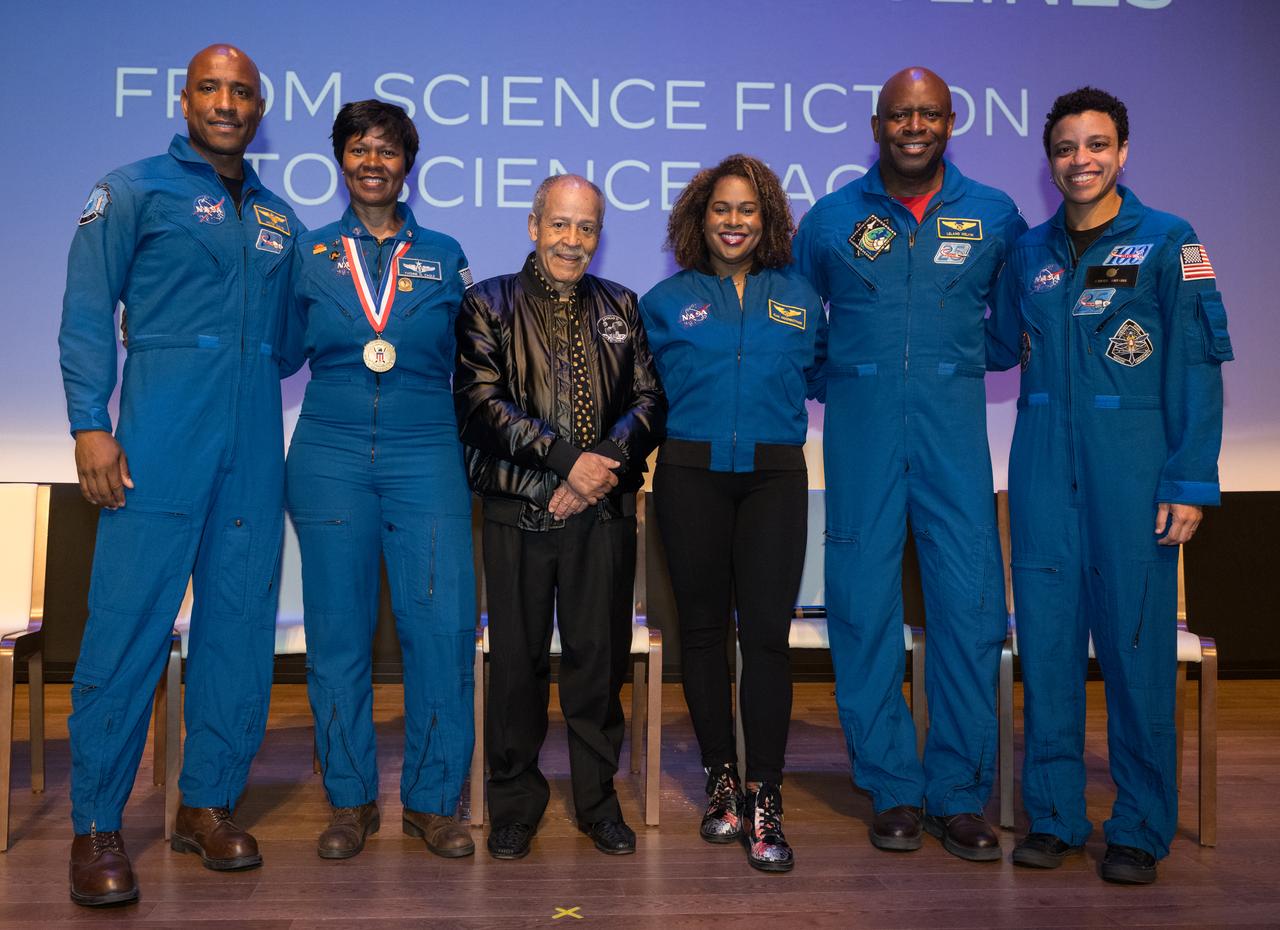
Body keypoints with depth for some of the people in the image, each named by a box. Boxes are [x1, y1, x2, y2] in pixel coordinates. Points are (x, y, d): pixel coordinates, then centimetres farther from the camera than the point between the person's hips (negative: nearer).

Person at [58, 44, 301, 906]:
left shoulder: (278, 218, 19)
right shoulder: (135, 190, 6)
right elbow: (87, 312, -1)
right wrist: (90, 424, -9)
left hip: (254, 449, 5)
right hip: (160, 444, -5)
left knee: (241, 623, 6)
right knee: (129, 625, -4)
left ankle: (210, 803, 19)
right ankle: (97, 826, 8)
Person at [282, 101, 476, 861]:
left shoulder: (443, 256, 11)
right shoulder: (310, 254, 10)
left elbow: (471, 365, 12)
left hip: (426, 456, 0)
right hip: (330, 456, 1)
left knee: (442, 626, -5)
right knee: (338, 628, 4)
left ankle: (434, 799, 11)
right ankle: (350, 799, 19)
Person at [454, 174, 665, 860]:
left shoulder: (621, 308, 16)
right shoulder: (489, 305, 6)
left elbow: (650, 399, 8)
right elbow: (480, 403, -7)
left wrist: (607, 462, -10)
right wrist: (566, 458, -14)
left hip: (603, 510, 2)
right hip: (517, 510, -2)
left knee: (600, 654, 5)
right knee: (517, 656, 3)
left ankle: (598, 798, 21)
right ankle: (515, 803, 19)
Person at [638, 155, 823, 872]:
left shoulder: (799, 296, 12)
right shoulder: (668, 300, 9)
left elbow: (820, 374, 20)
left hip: (774, 475, 0)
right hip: (692, 474, 0)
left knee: (768, 632, -5)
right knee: (703, 629, 6)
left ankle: (765, 801, 3)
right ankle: (722, 782, 20)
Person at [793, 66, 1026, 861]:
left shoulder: (994, 216, 7)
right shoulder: (832, 219, 6)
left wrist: (970, 354, 12)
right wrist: (841, 378, 10)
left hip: (953, 429, 0)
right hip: (861, 431, 0)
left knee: (970, 601, -3)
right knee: (864, 603, 1)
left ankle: (959, 794, 11)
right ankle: (894, 791, 14)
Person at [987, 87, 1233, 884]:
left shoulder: (1167, 242, 1)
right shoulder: (1030, 253, 13)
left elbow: (1198, 369, -4)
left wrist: (1191, 483, -10)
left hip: (1131, 465, -3)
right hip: (1044, 468, 4)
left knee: (1136, 640, 0)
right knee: (1046, 638, 5)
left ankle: (1141, 829, 14)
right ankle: (1054, 816, 18)